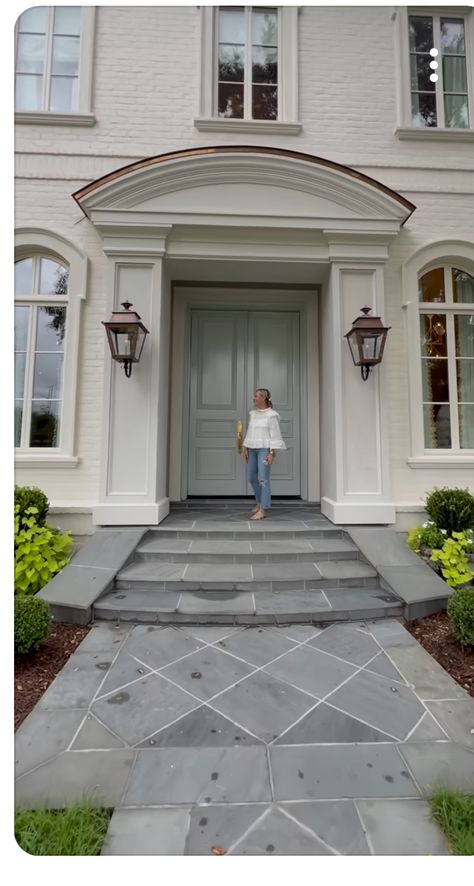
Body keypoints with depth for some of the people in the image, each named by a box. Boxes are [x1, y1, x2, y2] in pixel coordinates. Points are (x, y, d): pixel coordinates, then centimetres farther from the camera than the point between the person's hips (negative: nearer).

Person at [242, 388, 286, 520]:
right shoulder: (253, 413, 12)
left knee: (263, 479, -10)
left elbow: (275, 435, -12)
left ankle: (263, 510, -6)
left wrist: (272, 453, -18)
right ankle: (260, 501, 31)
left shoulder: (272, 415, -8)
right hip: (253, 449, 7)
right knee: (252, 478, 10)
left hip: (265, 449, -7)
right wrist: (245, 448, 10)